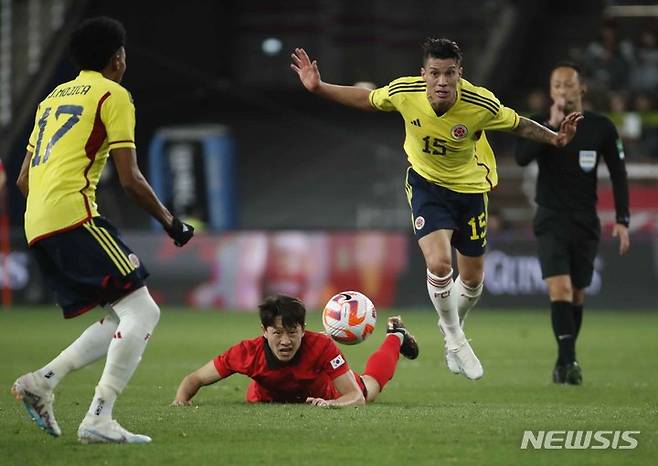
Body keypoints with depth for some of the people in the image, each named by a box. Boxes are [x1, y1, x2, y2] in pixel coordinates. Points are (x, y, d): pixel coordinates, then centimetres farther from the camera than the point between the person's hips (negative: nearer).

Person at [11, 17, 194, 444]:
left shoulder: (54, 97, 26)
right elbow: (130, 179, -5)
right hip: (73, 215, -8)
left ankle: (43, 381, 0)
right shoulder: (113, 95, 2)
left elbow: (24, 179, 27)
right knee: (141, 311, -10)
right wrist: (170, 222, 7)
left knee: (125, 318, 12)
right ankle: (99, 419, -21)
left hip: (37, 225, 9)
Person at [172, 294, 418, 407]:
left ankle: (395, 336, 59)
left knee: (370, 385, 30)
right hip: (271, 397, 2)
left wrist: (330, 403, -65)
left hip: (326, 394, -2)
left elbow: (356, 396, -43)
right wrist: (182, 398, -52)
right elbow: (195, 379, -30)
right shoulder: (248, 352, -42)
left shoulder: (321, 346, -46)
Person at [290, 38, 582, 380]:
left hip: (470, 188, 1)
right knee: (438, 264, -22)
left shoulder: (482, 105, -28)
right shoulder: (404, 92, -24)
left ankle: (453, 327, 44)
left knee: (472, 278, 11)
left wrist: (555, 138, -21)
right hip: (426, 183, -1)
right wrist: (319, 88, -8)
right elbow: (365, 99, -3)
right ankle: (454, 338, 4)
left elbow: (518, 125, -9)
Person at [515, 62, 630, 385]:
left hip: (586, 222, 2)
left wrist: (622, 221, 0)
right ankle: (568, 361, -23)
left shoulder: (601, 128, 1)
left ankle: (564, 362, 21)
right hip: (551, 221, -2)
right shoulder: (540, 124, -3)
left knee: (577, 295, 7)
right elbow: (521, 157, -20)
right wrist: (551, 126, -26)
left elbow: (618, 175, 6)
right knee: (559, 289, -18)